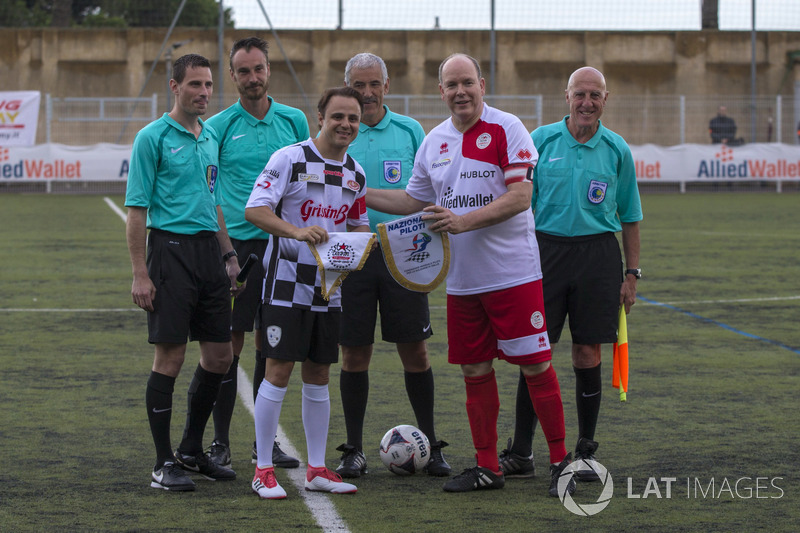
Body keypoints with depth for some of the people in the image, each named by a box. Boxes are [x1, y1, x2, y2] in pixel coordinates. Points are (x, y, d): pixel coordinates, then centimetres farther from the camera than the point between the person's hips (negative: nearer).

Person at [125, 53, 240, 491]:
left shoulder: (210, 137, 15)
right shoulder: (153, 137, -6)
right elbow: (136, 209, -9)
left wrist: (229, 257, 19)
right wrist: (139, 274, -14)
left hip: (209, 249, 7)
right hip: (171, 247, -7)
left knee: (219, 356, 8)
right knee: (170, 357, -6)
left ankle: (191, 450, 23)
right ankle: (164, 464, 1)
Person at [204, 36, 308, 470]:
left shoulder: (293, 121, 8)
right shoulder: (218, 126, -1)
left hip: (281, 245, 3)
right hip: (234, 245, -3)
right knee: (229, 344, -2)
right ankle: (220, 442, 6)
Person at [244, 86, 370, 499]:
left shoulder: (355, 174, 10)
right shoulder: (289, 159, -10)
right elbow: (254, 209, -17)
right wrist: (297, 232, -31)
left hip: (329, 288, 6)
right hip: (286, 285, -6)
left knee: (318, 375, 10)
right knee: (278, 371, -7)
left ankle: (316, 469, 16)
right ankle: (263, 471, -1)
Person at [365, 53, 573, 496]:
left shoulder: (506, 129, -8)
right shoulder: (433, 142, 10)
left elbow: (520, 196, -15)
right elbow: (414, 201, 21)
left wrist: (464, 221, -23)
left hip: (513, 273, -6)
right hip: (462, 279, 6)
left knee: (535, 367, -4)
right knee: (475, 370, 8)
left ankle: (561, 463, 5)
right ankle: (487, 467, 17)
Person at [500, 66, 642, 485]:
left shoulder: (616, 150, 5)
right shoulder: (541, 141, 3)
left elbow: (630, 217, 11)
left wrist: (631, 273, 6)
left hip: (597, 253, 0)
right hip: (546, 249, 0)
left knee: (587, 355, 2)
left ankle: (585, 453, 13)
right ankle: (520, 453, 4)